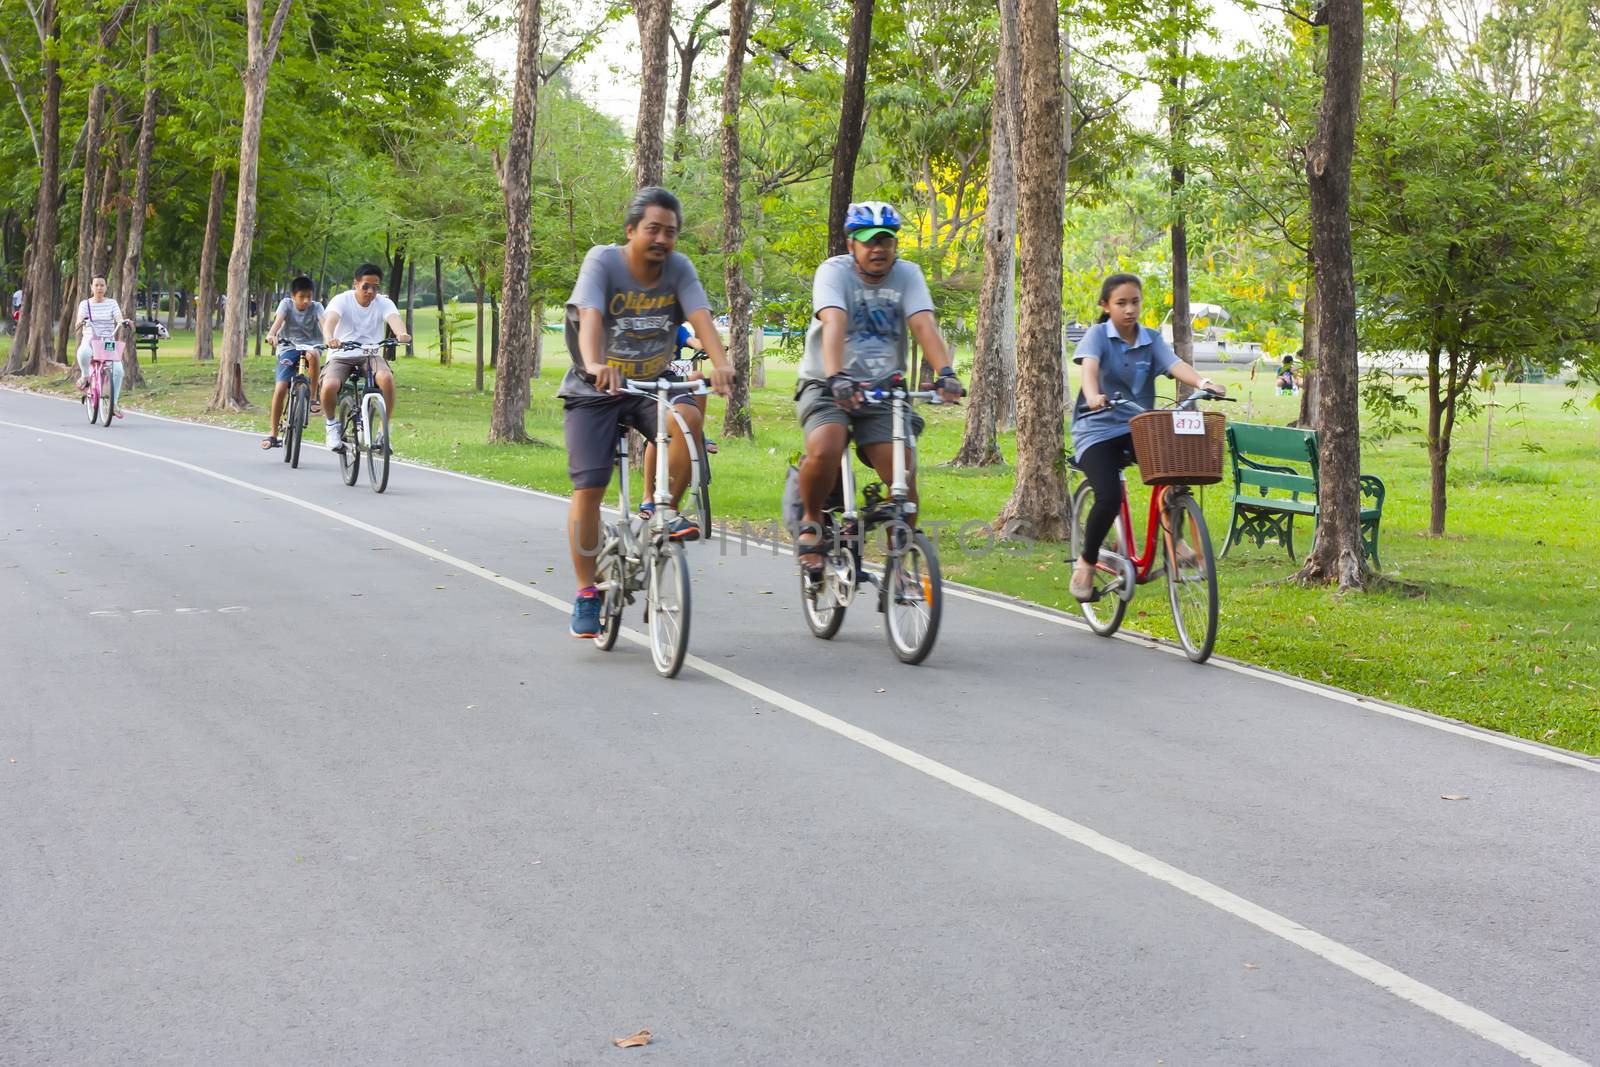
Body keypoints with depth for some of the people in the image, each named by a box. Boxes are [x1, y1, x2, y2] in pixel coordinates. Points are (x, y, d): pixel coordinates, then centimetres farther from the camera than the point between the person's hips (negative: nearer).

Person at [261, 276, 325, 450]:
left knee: (312, 355, -38)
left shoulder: (316, 307, -6)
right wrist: (271, 334, -45)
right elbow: (278, 319, -24)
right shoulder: (286, 304, -5)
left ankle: (312, 397, -20)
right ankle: (273, 434, -2)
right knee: (280, 389, -13)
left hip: (310, 345, 0)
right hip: (289, 347, 0)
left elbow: (324, 322, -24)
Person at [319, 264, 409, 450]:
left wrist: (402, 333, -49)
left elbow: (394, 318, -24)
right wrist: (330, 339, -51)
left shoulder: (383, 303, -2)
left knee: (387, 377, -32)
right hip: (341, 356, -1)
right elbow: (330, 320, -27)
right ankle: (332, 424, -1)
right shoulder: (342, 300, -7)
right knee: (330, 386, -32)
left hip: (371, 356, 1)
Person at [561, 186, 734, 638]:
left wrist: (721, 364, -42)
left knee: (688, 416, -31)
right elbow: (590, 315, -33)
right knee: (589, 487, -11)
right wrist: (595, 365, -52)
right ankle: (586, 593, 3)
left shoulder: (678, 268, -8)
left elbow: (700, 316, -23)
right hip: (594, 392, -2)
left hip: (653, 383, 2)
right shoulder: (603, 261, -16)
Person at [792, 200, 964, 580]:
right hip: (826, 386, -3)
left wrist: (945, 373, -34)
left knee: (904, 476, -14)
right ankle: (811, 521, -4)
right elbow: (834, 323, -27)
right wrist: (836, 377, -44)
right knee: (823, 451, -32)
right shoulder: (834, 271, -10)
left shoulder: (907, 275, -1)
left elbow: (924, 325, -16)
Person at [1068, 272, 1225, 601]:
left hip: (1138, 428, 3)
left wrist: (1203, 383, -36)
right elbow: (1088, 366, -25)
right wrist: (1093, 397, -48)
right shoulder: (1098, 335, -5)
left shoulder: (1151, 339, 5)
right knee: (1109, 498, -24)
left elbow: (1175, 364, -14)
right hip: (1098, 429, -3)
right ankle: (1087, 561, 2)